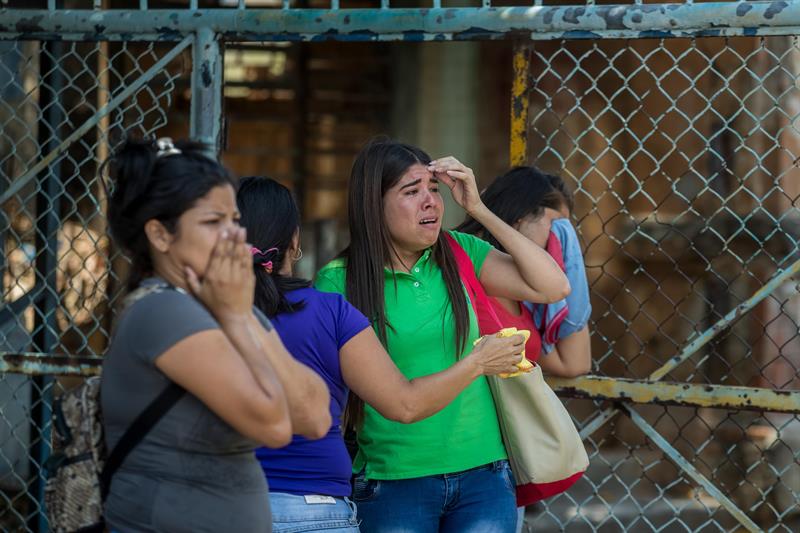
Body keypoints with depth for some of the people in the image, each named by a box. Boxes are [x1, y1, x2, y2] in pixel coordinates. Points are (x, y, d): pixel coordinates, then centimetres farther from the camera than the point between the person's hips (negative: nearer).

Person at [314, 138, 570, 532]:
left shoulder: (459, 254, 4)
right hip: (393, 482, -3)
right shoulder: (339, 282, -5)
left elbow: (553, 288, -5)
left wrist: (478, 209, -5)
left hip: (482, 474, 3)